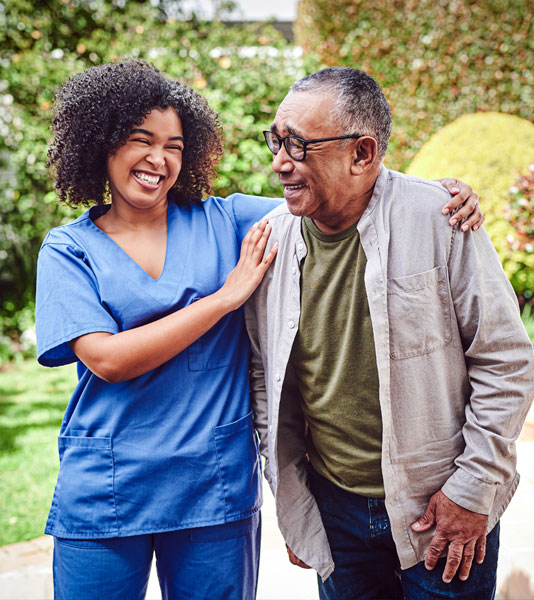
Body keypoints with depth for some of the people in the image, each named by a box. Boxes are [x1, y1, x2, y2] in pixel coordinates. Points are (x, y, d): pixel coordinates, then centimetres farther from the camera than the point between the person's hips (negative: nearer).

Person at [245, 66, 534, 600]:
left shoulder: (438, 219, -15)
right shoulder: (272, 238, -4)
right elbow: (265, 374, 8)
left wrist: (472, 490, -9)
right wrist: (290, 498, 9)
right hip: (333, 510, 3)